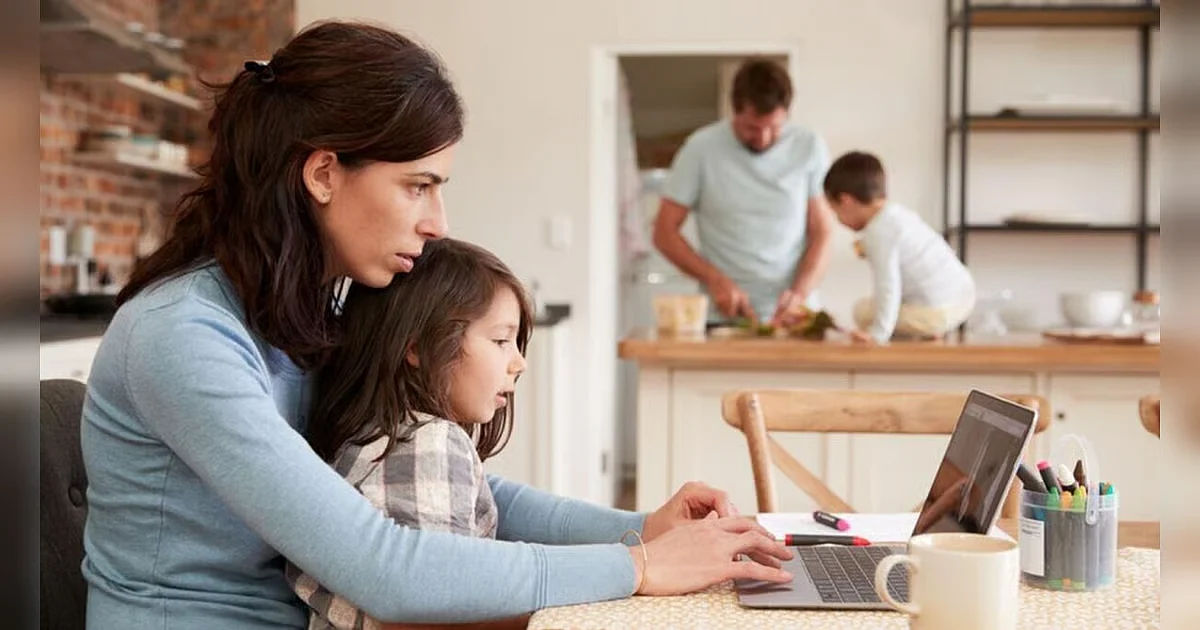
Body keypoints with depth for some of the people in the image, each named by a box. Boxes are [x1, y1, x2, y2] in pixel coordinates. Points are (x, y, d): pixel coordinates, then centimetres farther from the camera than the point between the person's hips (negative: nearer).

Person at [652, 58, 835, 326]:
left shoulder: (810, 147, 1)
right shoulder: (701, 148, -2)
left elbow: (822, 234, 3)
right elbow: (664, 232, 2)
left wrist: (800, 292, -13)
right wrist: (715, 280, -11)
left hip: (793, 315, 1)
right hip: (723, 316, -1)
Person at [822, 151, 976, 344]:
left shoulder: (877, 233, -16)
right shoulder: (898, 212, 11)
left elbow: (888, 285, -24)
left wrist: (878, 333, -26)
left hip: (936, 313, -9)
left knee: (863, 310, 1)